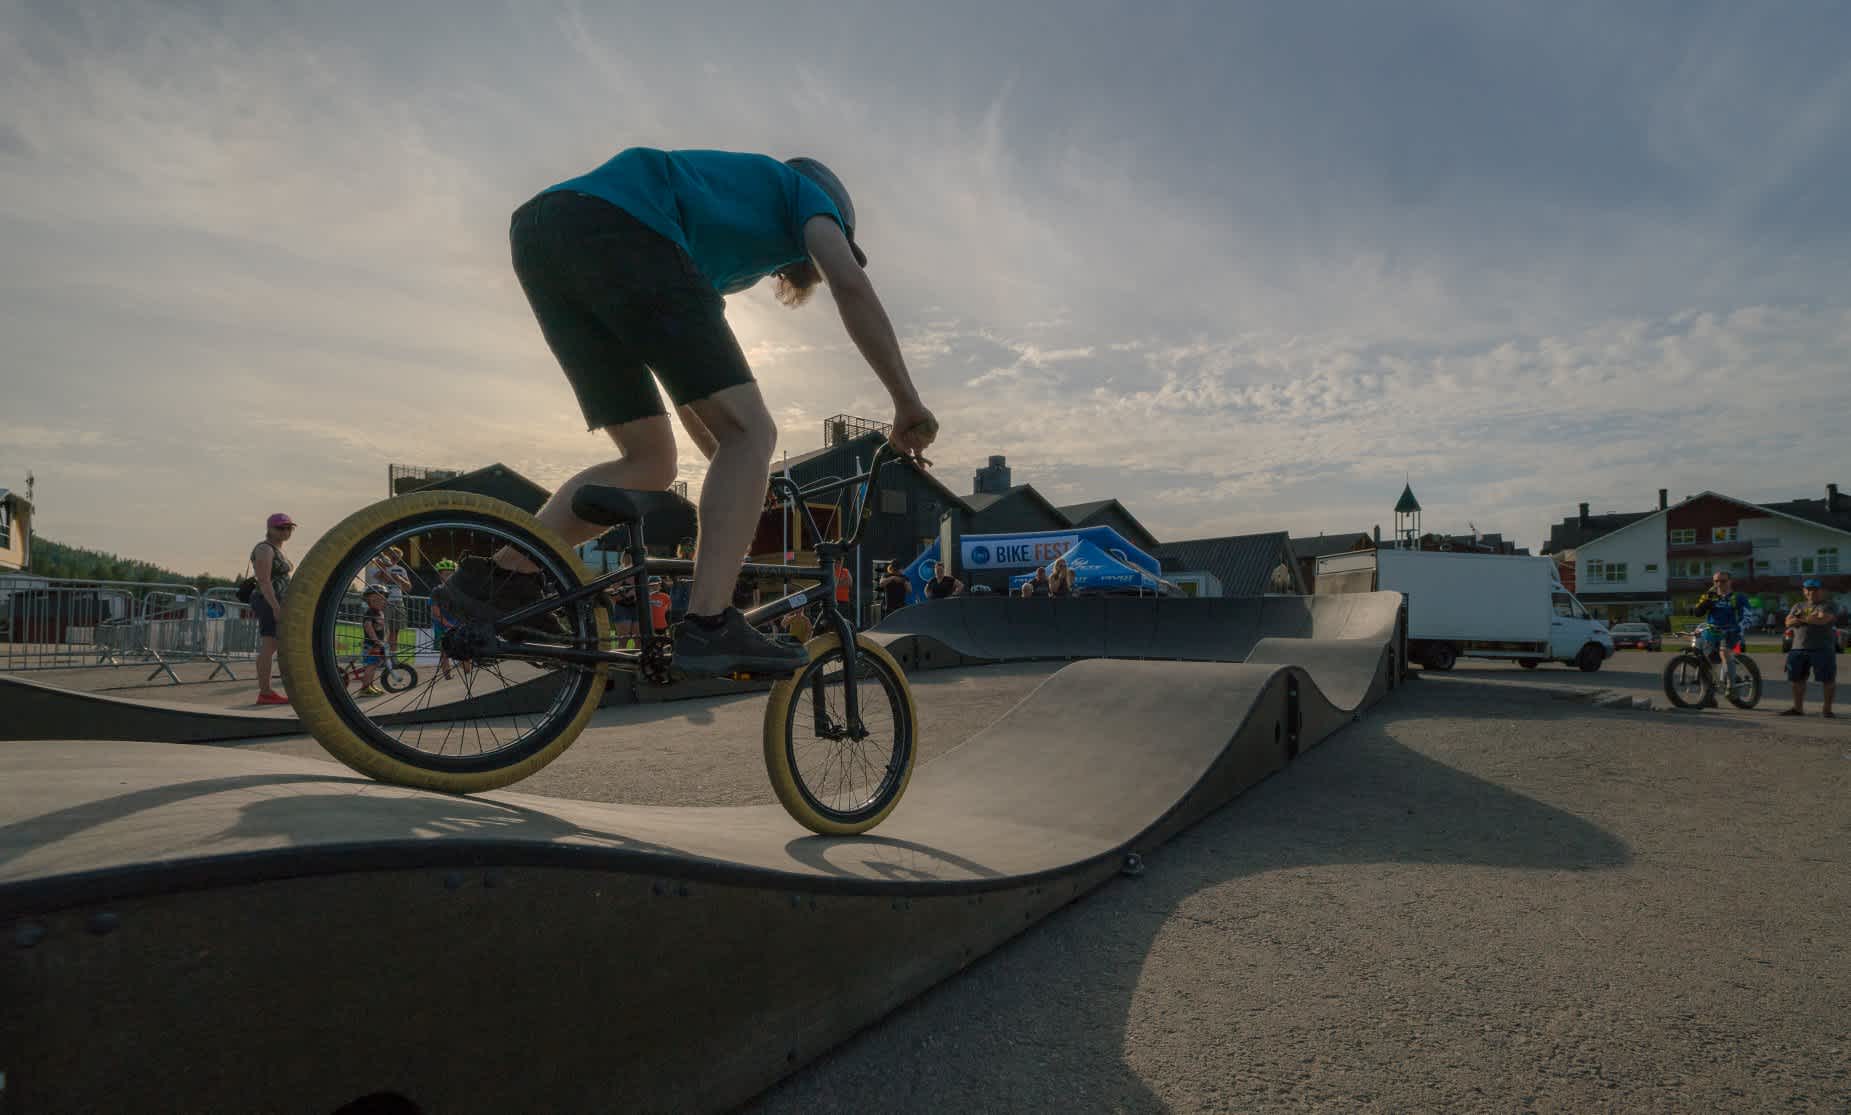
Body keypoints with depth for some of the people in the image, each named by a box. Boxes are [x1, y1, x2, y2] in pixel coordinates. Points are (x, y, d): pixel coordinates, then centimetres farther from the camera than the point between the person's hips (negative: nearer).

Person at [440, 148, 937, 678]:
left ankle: (498, 575, 4)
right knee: (750, 430, -6)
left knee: (650, 463, 11)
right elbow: (851, 284, 3)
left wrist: (733, 470, 39)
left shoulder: (727, 214, 41)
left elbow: (684, 377, 37)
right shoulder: (803, 192, 24)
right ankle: (709, 625, -17)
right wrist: (909, 404, 5)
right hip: (618, 226, -8)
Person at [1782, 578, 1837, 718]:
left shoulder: (1828, 606, 1)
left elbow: (1822, 620, -18)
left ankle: (1827, 709, 7)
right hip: (1798, 649, 5)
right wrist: (1811, 618, -9)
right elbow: (1789, 622, 3)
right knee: (1797, 679, 8)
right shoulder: (1798, 606, 16)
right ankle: (1798, 708, 17)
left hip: (1822, 649, -5)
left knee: (1828, 679, -4)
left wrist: (1801, 618, -6)